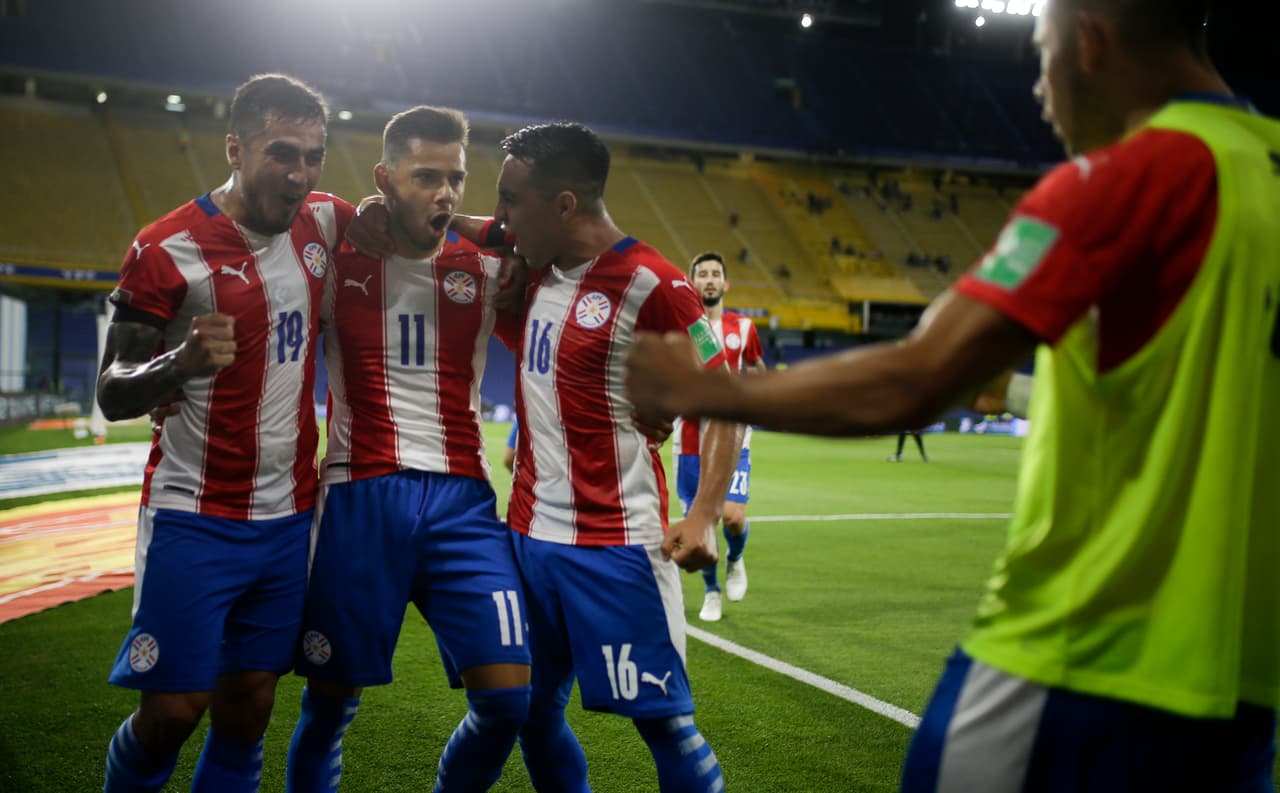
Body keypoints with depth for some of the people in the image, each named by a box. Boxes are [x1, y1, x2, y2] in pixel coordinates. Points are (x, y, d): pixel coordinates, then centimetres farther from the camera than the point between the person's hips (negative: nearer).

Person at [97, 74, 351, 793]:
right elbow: (112, 393, -11)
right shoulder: (168, 250, -13)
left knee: (248, 708, 8)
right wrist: (181, 363, -32)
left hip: (289, 516, 5)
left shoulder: (324, 223, 2)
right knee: (173, 710, -3)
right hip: (195, 520, -4)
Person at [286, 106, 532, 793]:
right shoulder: (334, 259, 2)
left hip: (462, 498, 2)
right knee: (329, 701, 5)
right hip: (360, 497, -1)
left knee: (508, 695, -7)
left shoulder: (488, 266, 6)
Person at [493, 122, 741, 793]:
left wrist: (703, 515, -20)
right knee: (532, 709, 14)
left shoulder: (652, 285, -13)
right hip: (528, 536, 7)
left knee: (663, 719, -2)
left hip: (614, 548, -7)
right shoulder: (534, 273, 8)